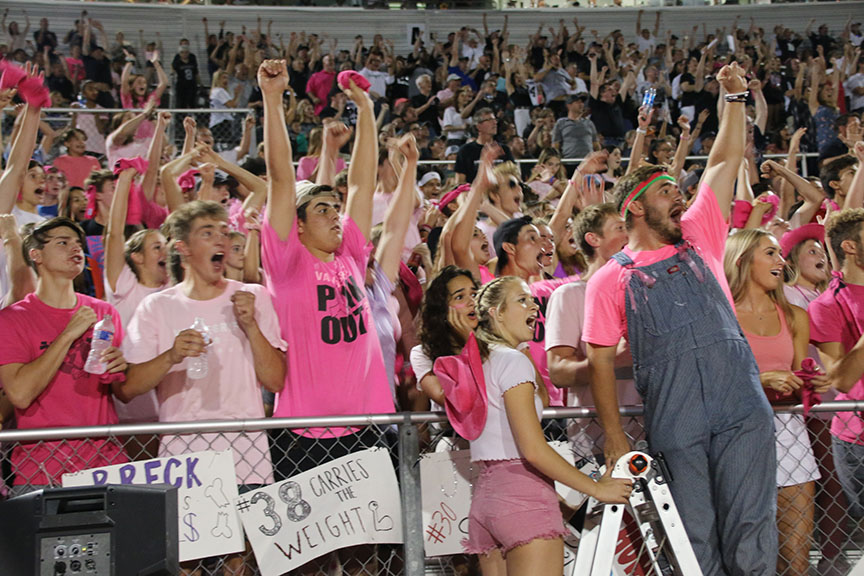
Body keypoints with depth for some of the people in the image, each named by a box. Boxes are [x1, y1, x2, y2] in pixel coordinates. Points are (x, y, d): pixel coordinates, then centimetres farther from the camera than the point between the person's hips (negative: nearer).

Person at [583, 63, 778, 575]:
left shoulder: (698, 239, 15)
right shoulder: (611, 279, 7)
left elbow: (726, 162, 17)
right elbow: (601, 360, 5)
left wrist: (736, 96, 13)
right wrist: (614, 434, -1)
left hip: (741, 409, 2)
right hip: (673, 426, -2)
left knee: (750, 529, -3)